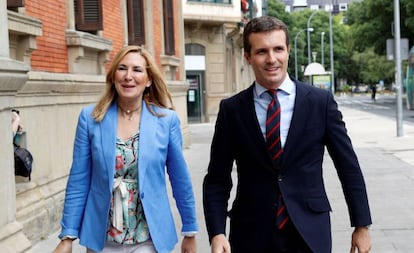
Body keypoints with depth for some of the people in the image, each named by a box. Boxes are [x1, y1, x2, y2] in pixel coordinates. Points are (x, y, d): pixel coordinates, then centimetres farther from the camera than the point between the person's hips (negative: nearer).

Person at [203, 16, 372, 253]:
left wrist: (362, 225, 4)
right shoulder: (231, 109, -1)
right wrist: (217, 233, -10)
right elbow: (217, 180, 2)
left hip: (310, 233, 0)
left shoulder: (321, 101, -2)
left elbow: (349, 167, 3)